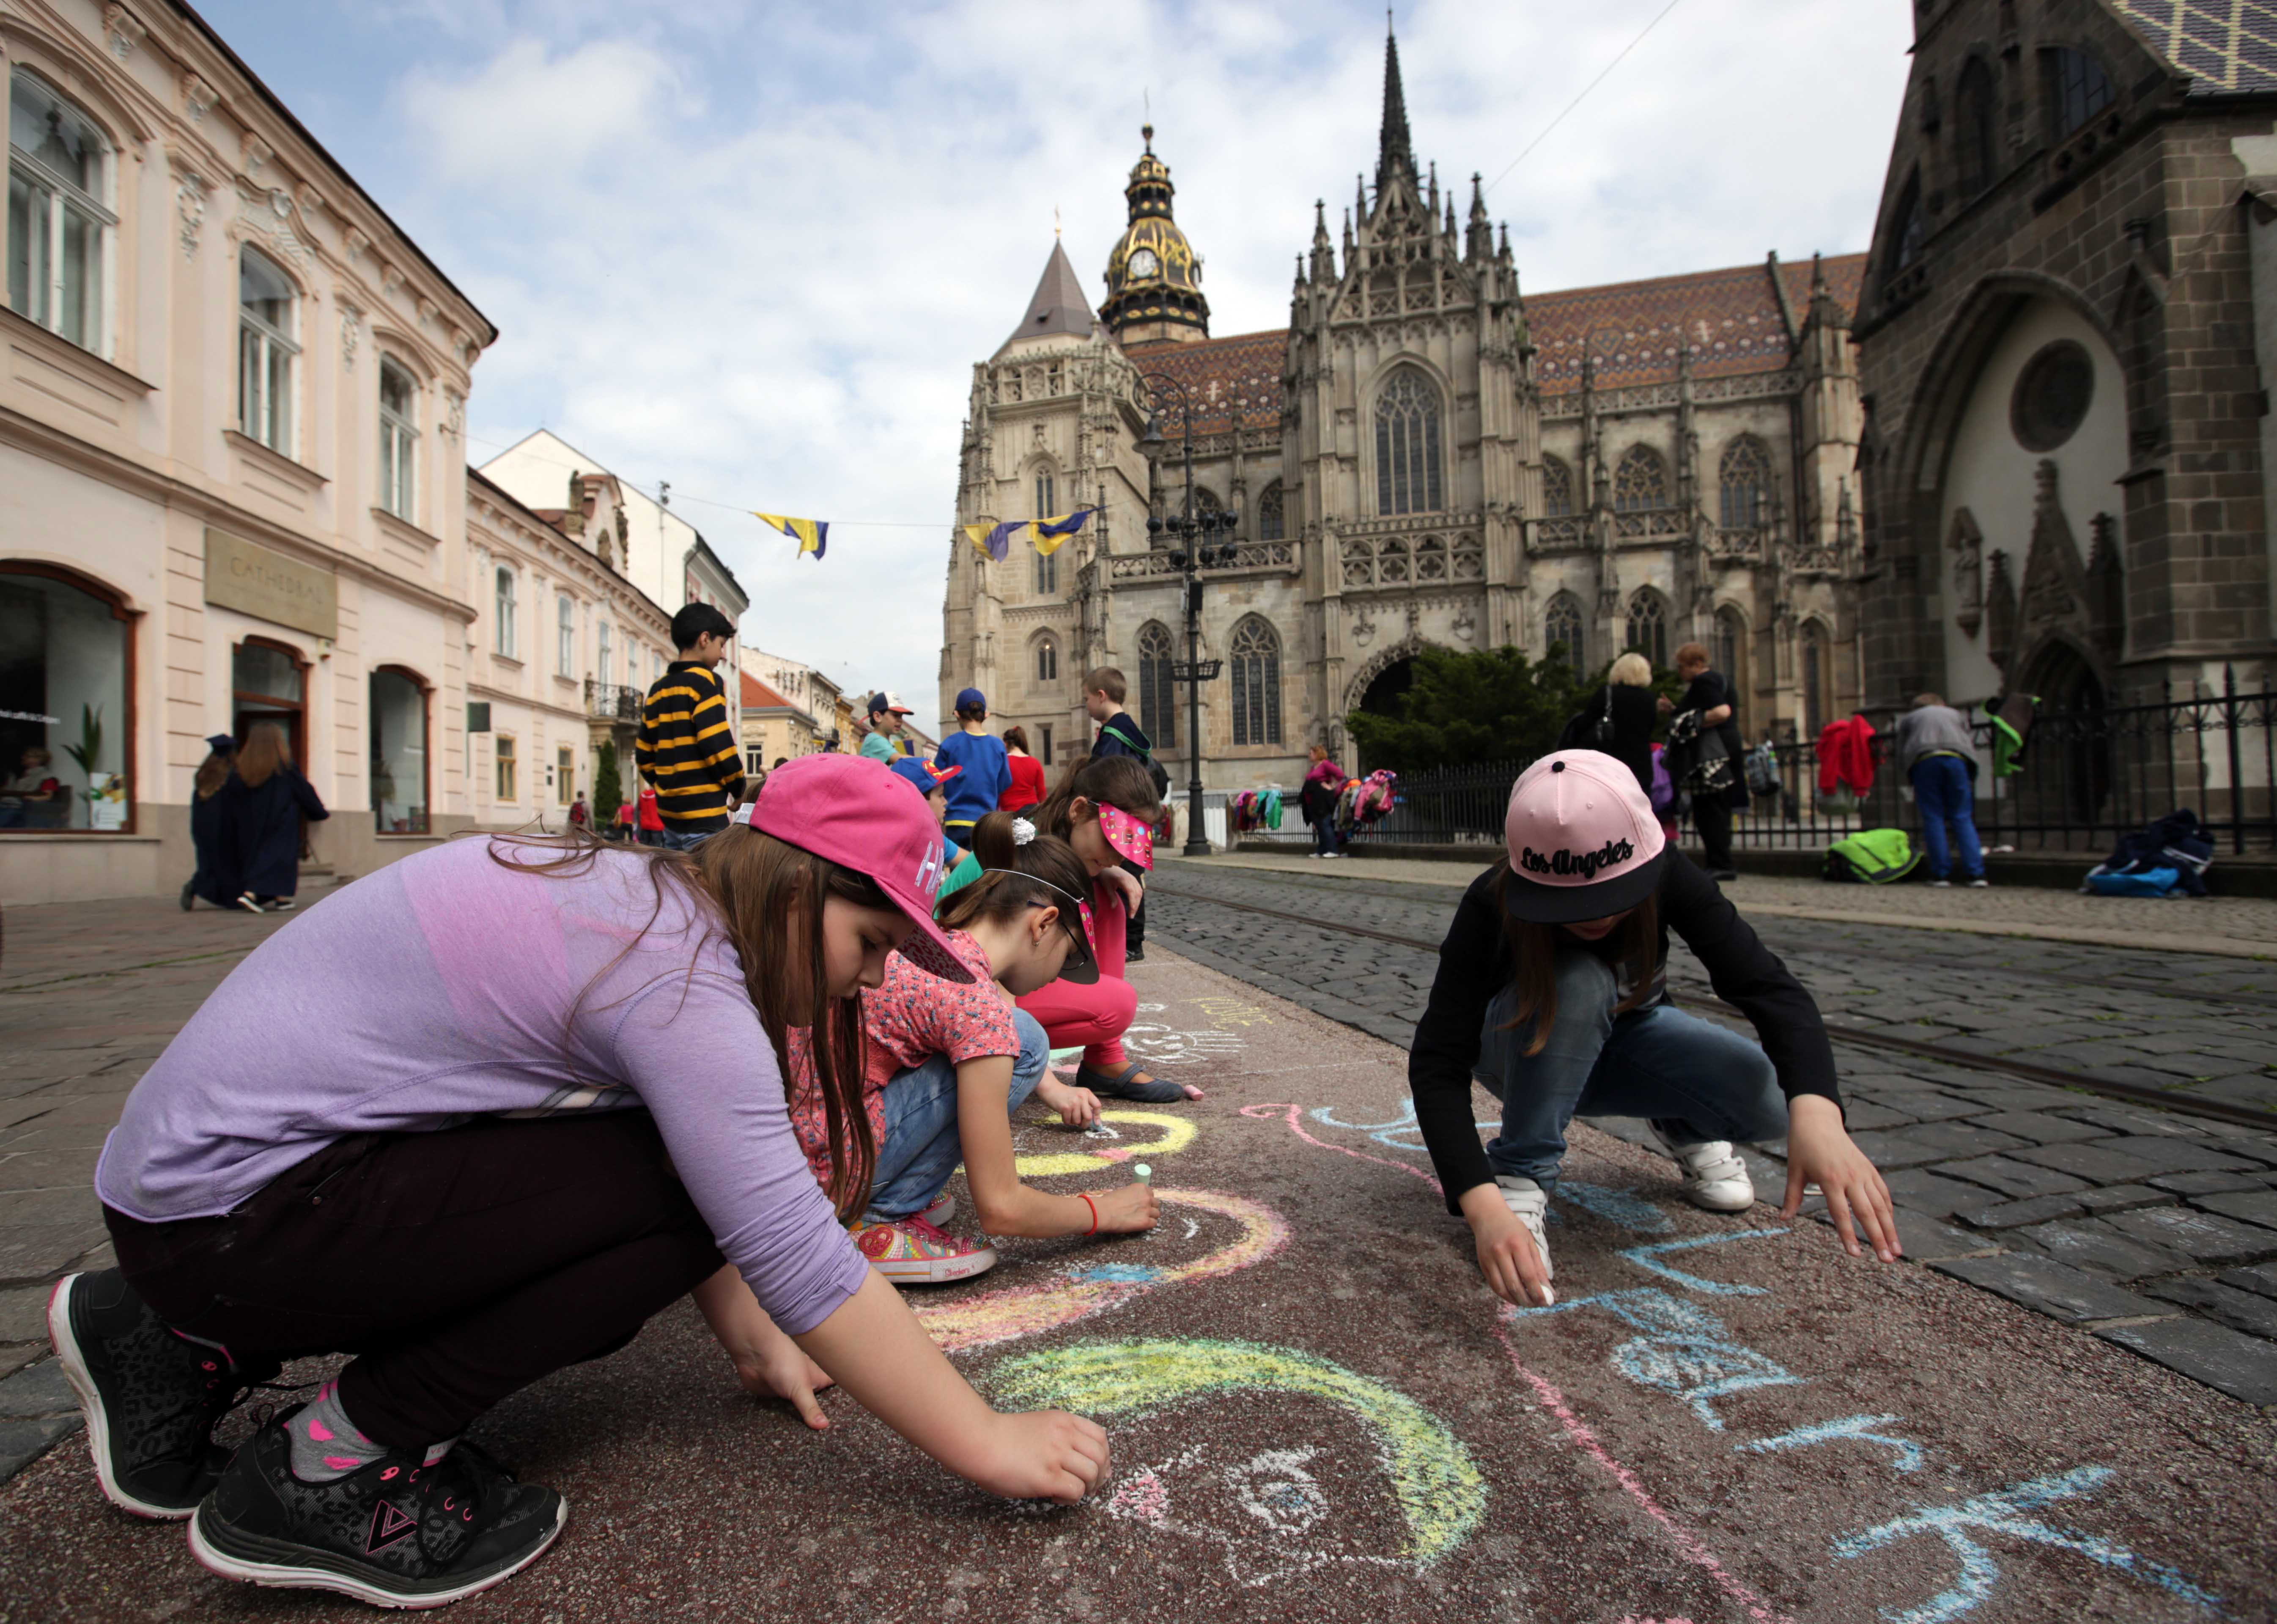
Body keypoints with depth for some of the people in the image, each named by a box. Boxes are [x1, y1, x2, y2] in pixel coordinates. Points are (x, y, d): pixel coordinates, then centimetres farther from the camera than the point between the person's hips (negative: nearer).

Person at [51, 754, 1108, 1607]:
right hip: (225, 1214, -10)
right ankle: (329, 1472, -5)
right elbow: (793, 1253, -26)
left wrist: (762, 1347, 9)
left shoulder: (644, 900, 4)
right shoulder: (680, 974, -24)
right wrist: (988, 1446, -17)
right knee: (674, 1196, -20)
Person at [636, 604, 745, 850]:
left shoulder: (658, 688, 15)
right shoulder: (704, 681, -8)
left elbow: (644, 754, 16)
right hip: (703, 812, -8)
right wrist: (739, 790, -3)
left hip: (669, 811, 8)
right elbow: (718, 746, -16)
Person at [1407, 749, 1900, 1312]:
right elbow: (1437, 1065, -38)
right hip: (1524, 1052, -2)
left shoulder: (1666, 878, -28)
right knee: (1578, 982, -38)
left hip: (1626, 1038, 3)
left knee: (1777, 1095, -28)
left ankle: (1686, 1129, 7)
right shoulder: (1491, 907, -33)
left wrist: (1816, 1113, -57)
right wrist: (1483, 1205, -53)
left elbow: (1771, 989, -37)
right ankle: (1520, 1176, -21)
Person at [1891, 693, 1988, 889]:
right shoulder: (1956, 714, 32)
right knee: (1963, 818, 4)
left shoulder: (1908, 718, 27)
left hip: (1925, 760, -1)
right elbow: (1970, 743, 24)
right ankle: (1975, 873, -4)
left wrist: (1912, 780, 27)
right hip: (1958, 758, 1)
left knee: (1933, 818, 1)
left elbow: (1900, 754, 18)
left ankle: (1941, 874, -3)